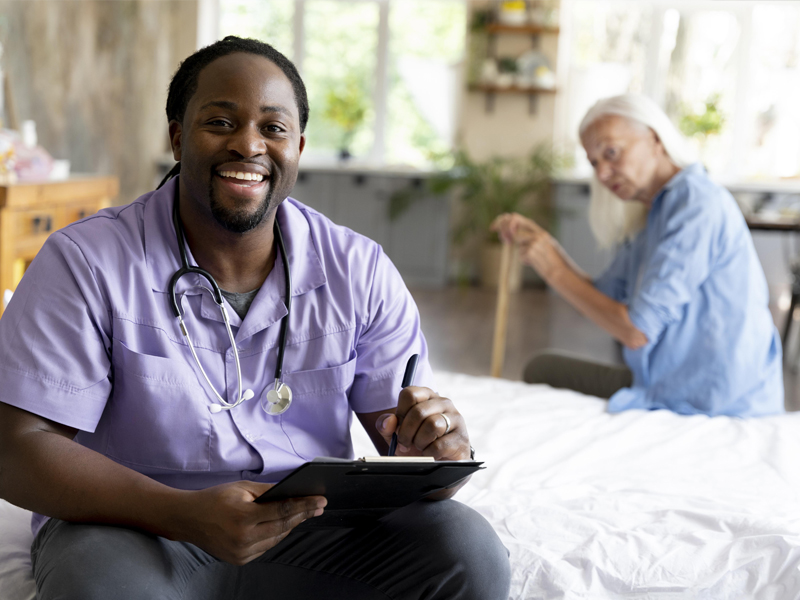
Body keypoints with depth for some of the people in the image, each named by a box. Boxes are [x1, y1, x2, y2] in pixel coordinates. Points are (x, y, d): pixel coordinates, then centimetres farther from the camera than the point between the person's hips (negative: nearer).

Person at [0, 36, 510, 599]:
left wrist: (441, 449, -27)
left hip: (311, 527, 3)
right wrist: (186, 515, -32)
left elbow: (407, 440, 1)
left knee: (469, 552, -20)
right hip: (133, 528, -2)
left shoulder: (360, 270, 1)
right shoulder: (85, 263, -9)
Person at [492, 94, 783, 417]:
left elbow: (636, 332, -23)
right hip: (667, 387, 9)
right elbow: (602, 299, 14)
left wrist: (554, 270, -13)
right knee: (541, 369, 18)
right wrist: (541, 241, 3)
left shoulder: (697, 206, -21)